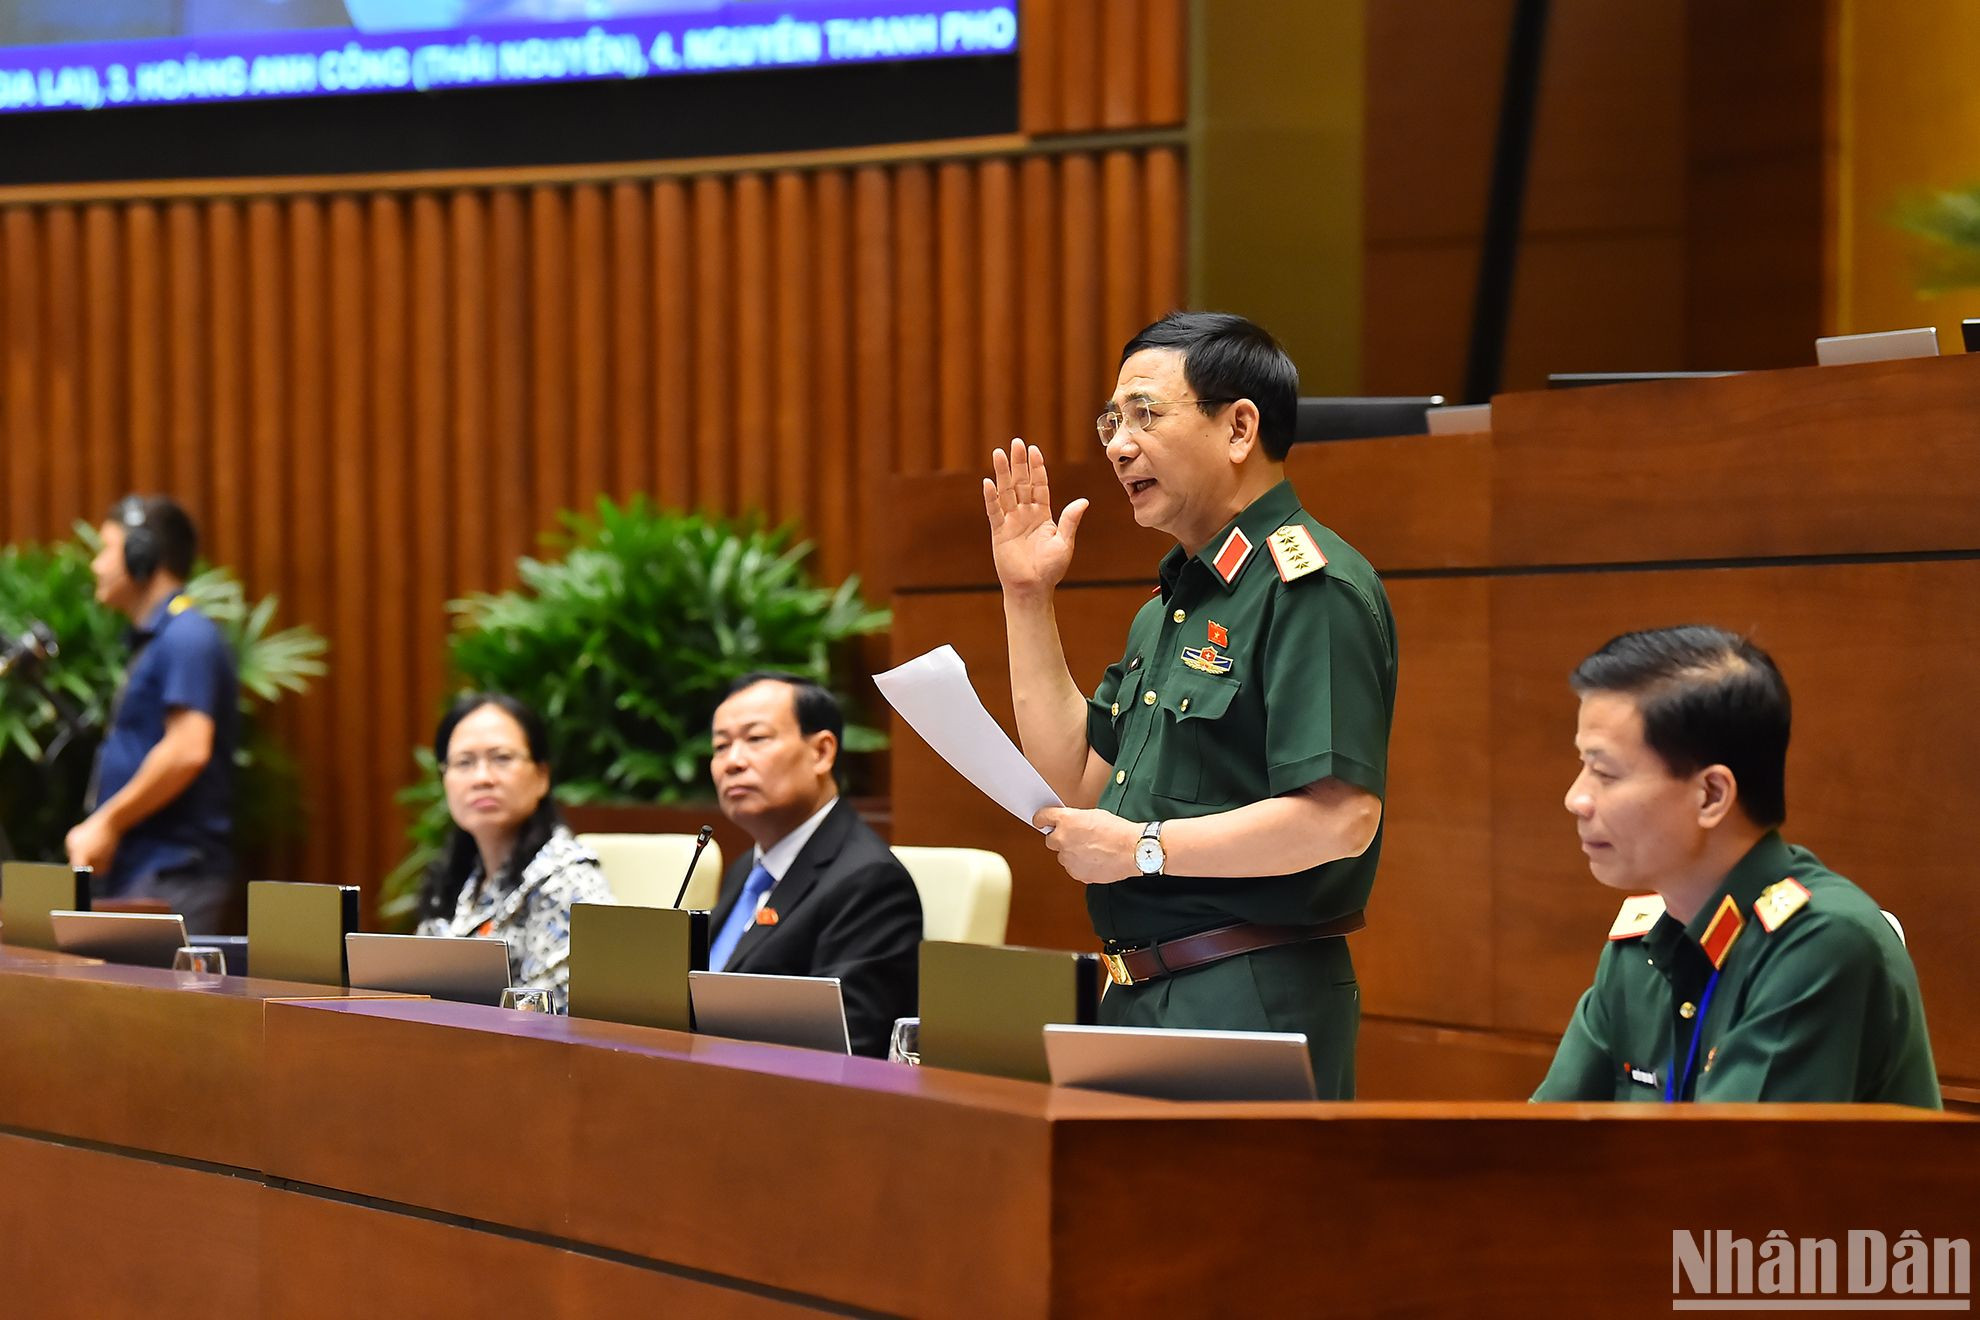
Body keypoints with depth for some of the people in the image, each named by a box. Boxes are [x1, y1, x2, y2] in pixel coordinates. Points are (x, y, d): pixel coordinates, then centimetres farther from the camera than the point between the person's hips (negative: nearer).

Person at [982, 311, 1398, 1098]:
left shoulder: (1310, 587, -13)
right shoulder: (1169, 607, 19)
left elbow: (1341, 818, -23)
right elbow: (1076, 783, 20)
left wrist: (1143, 848, -17)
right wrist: (1028, 601, 16)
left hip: (1254, 1003, -9)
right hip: (1141, 1001, 10)